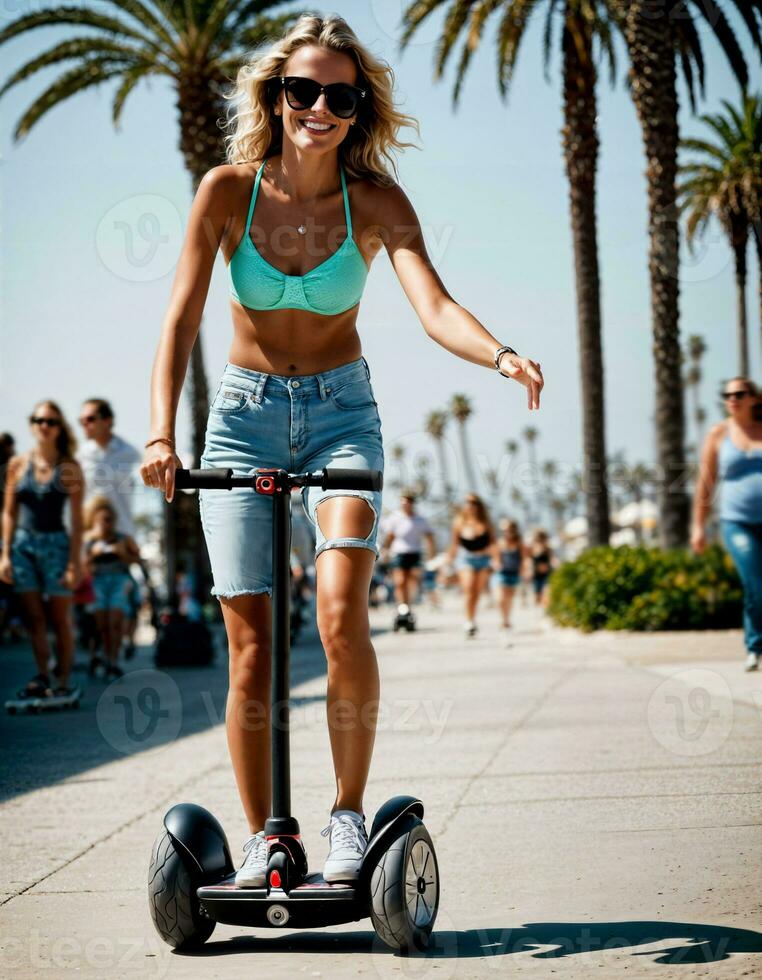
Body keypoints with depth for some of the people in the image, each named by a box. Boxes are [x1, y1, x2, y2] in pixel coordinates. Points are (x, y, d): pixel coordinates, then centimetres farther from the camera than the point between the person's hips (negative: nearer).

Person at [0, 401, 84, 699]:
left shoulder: (69, 468, -4)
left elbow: (76, 519, -4)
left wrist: (74, 562, -8)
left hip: (55, 545, -3)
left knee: (59, 618, 3)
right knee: (33, 616, 4)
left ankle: (63, 682, 9)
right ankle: (42, 677, 12)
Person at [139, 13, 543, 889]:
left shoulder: (376, 199, -11)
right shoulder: (228, 189, -9)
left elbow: (433, 306, -25)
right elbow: (180, 320, -13)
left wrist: (501, 355, -46)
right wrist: (161, 434, -27)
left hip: (341, 413, -1)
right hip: (242, 414, 1)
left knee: (340, 611, -23)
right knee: (250, 649, -2)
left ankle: (348, 814, -5)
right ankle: (261, 841, 14)